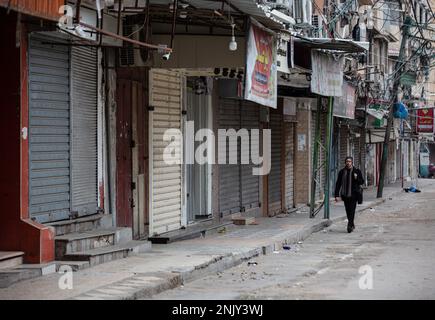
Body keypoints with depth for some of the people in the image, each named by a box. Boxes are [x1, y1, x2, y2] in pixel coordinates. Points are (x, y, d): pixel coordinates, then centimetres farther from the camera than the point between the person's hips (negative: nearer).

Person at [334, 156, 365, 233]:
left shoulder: (357, 171, 0)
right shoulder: (342, 172, 5)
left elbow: (362, 181, 6)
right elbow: (338, 184, 6)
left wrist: (357, 178, -16)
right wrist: (336, 195, 0)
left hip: (353, 194, -3)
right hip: (345, 194, 3)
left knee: (352, 210, -12)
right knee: (348, 211, 8)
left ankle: (350, 225, -14)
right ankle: (352, 224, 24)